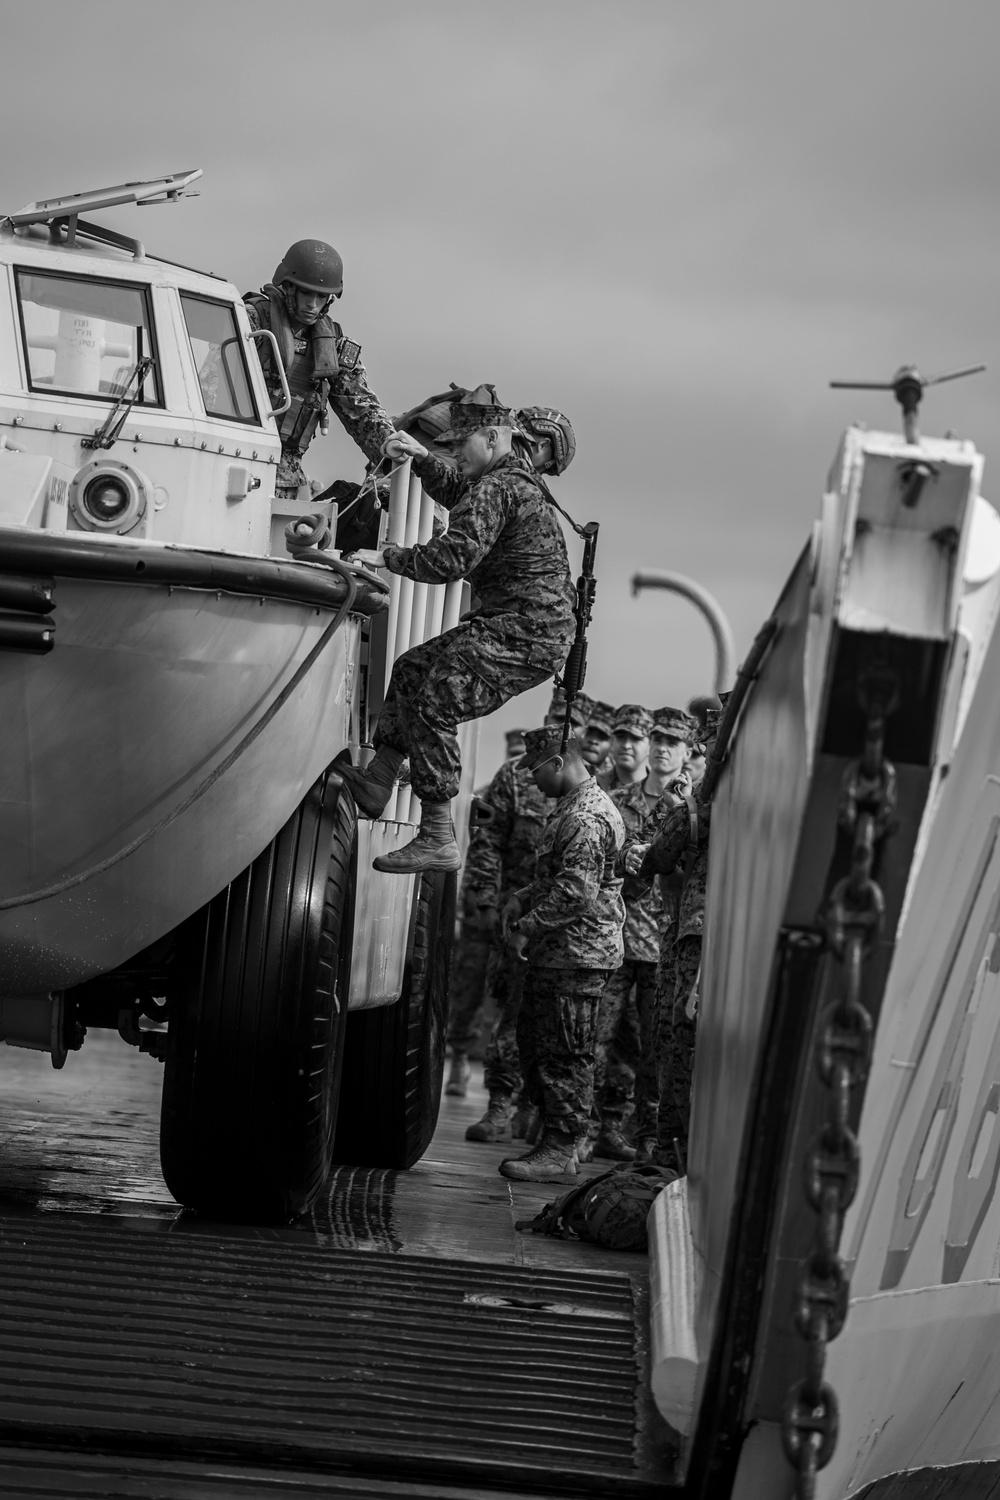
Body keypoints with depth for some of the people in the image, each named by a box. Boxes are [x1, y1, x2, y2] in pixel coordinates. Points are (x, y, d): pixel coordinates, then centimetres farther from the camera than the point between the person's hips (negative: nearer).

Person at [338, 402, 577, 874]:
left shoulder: (497, 490, -18)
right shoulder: (517, 477, 17)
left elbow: (452, 557, -27)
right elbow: (455, 492, 36)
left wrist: (386, 557, -14)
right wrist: (422, 459, 20)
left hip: (526, 635, -11)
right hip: (510, 623, 11)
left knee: (434, 702, -17)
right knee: (412, 668, 18)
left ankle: (438, 840, -17)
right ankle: (377, 779, 21)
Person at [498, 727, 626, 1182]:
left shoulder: (585, 819, -19)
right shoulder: (575, 807, 17)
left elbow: (576, 893, -24)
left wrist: (528, 926, -16)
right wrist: (521, 900, 12)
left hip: (577, 952, -11)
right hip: (556, 953, 11)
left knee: (564, 1052, -5)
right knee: (534, 1041, 14)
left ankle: (560, 1148, 1)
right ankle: (557, 1139, 21)